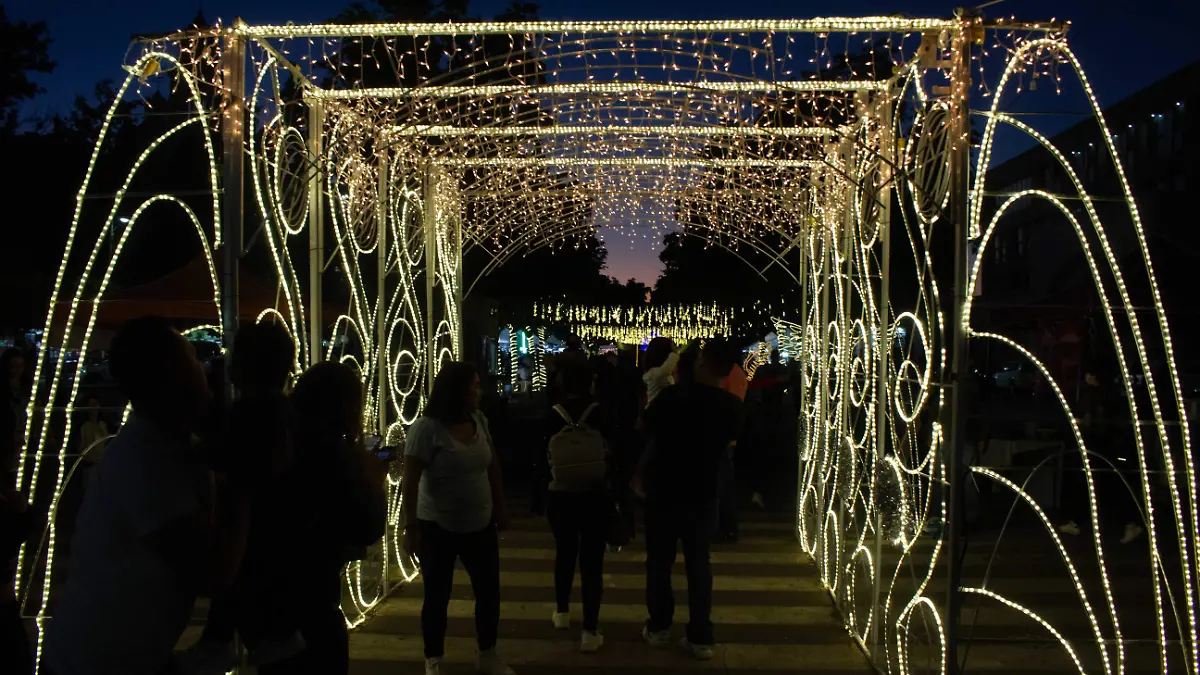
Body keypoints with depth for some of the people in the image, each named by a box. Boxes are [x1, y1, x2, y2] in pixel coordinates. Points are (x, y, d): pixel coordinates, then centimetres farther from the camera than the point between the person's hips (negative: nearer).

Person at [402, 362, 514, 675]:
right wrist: (411, 526, -18)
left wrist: (500, 505, 13)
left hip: (481, 525, 6)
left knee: (489, 591, 12)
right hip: (438, 528, -5)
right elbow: (411, 480, -17)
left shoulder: (479, 420, 0)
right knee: (437, 596, 9)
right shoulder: (427, 428, -17)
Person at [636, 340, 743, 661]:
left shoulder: (673, 395, -17)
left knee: (659, 561, 13)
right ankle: (701, 638, 13)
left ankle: (659, 628, 24)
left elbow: (646, 425, 0)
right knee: (699, 563, 11)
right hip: (703, 493, 2)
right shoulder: (733, 406, -9)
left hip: (663, 490, -2)